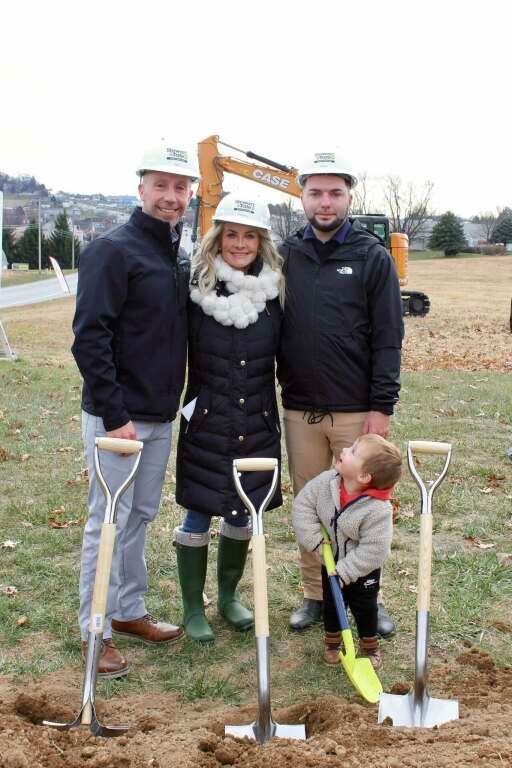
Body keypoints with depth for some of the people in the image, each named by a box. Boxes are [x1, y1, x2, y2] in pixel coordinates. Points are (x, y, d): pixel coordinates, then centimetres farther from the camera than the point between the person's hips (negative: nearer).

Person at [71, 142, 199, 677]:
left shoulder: (179, 258, 11)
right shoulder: (113, 250, -13)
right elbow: (89, 338, -19)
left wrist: (170, 404, 12)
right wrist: (115, 415, -21)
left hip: (160, 416, 7)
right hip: (116, 417, -7)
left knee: (140, 516, 16)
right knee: (109, 521, 0)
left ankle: (129, 612, 30)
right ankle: (96, 632, 13)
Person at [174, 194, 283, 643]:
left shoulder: (273, 290, 1)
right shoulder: (197, 287, -7)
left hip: (258, 424, 3)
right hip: (206, 421, -3)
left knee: (243, 514, 13)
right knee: (198, 515, 4)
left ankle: (229, 596, 33)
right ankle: (193, 608, 21)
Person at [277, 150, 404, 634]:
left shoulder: (373, 258, -1)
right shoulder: (285, 256, 6)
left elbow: (388, 338, -4)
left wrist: (382, 407, -10)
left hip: (356, 411, -2)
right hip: (299, 410, 3)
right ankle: (315, 595, 24)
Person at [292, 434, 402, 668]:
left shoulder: (378, 509, -35)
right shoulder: (327, 482, -22)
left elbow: (373, 550, -29)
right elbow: (303, 504, -11)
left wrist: (345, 572, -25)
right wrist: (313, 539, -20)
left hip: (363, 570, -4)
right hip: (332, 561, 4)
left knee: (364, 607, 15)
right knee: (331, 603, 20)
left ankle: (370, 646, 39)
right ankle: (332, 642, 43)